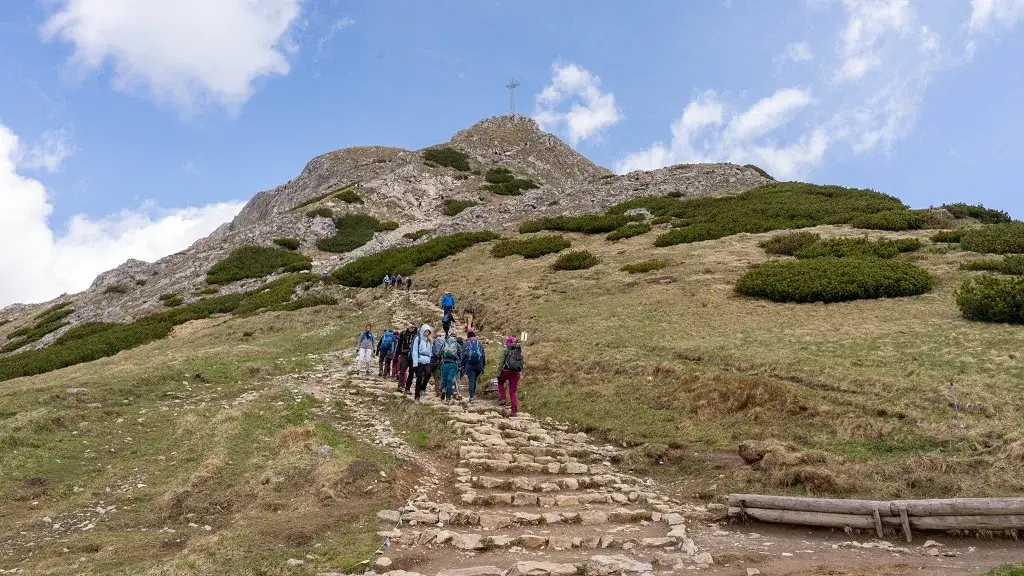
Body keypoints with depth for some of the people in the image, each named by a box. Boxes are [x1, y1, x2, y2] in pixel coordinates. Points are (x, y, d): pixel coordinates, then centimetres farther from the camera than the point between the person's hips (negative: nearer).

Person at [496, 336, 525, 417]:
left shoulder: (506, 351, -3)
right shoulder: (519, 351, 10)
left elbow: (501, 363, -6)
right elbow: (522, 363, 12)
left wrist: (498, 374, -2)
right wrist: (521, 371, 21)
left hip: (506, 371, -3)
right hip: (516, 372, 4)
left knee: (500, 383, 27)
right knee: (513, 392, 9)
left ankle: (502, 399, 10)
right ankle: (515, 411, 4)